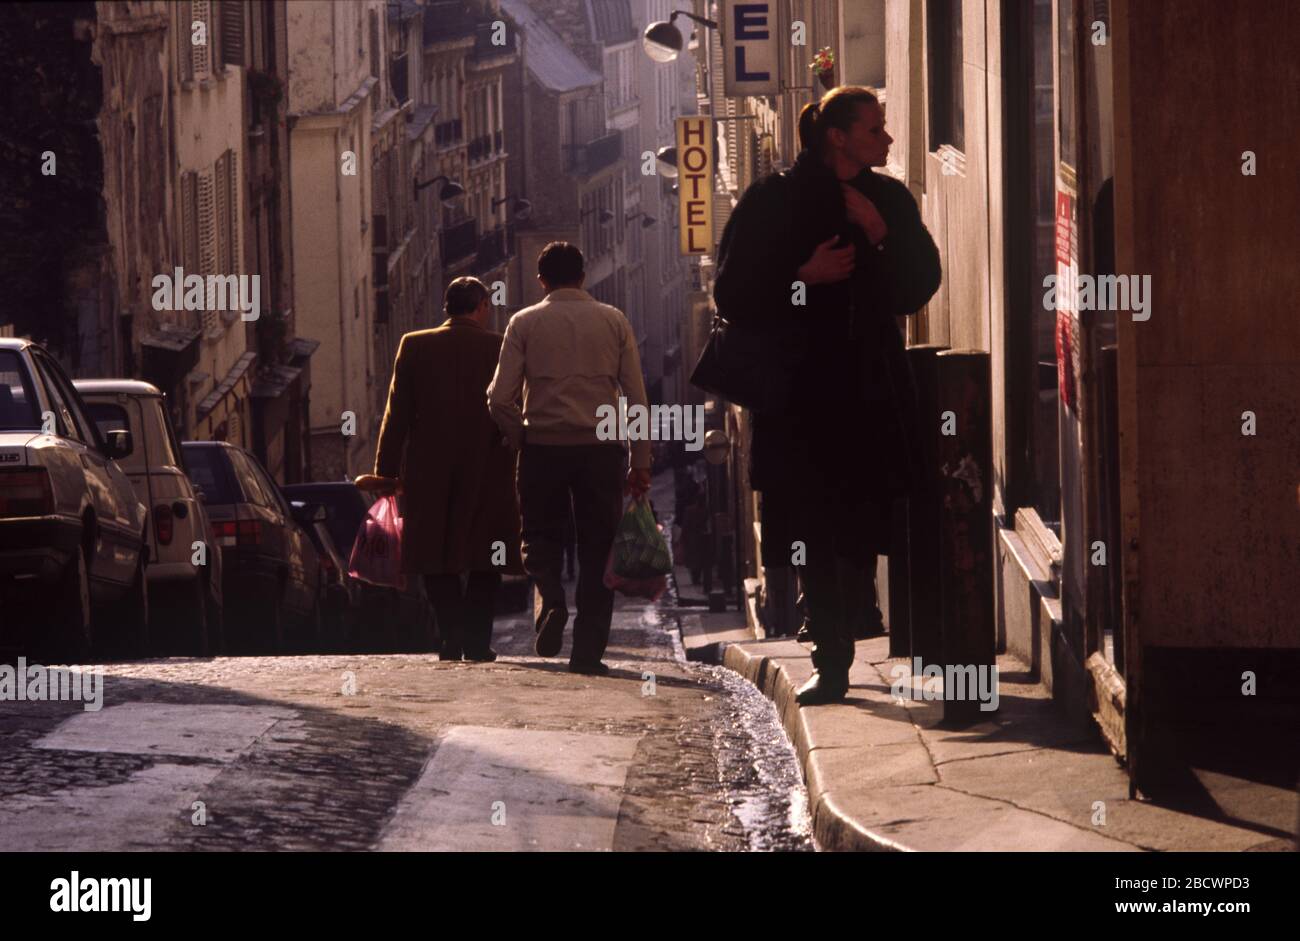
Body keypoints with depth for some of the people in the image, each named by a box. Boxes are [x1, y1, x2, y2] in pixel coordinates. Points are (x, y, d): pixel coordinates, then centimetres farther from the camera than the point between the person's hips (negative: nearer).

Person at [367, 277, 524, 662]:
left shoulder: (415, 346, 0)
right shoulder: (501, 348, -2)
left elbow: (397, 412, 0)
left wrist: (387, 470, 3)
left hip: (429, 472, 1)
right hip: (488, 472, 0)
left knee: (436, 558, 7)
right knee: (483, 561, 7)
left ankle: (454, 636, -5)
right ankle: (476, 640, 3)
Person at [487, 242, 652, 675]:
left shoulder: (525, 323, 2)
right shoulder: (614, 321, 6)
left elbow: (500, 398, -4)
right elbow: (636, 398, 3)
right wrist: (641, 462, 7)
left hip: (543, 445, -1)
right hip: (601, 446, 1)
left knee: (540, 537, 14)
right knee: (596, 548, 7)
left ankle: (551, 599, -16)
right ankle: (588, 651, 4)